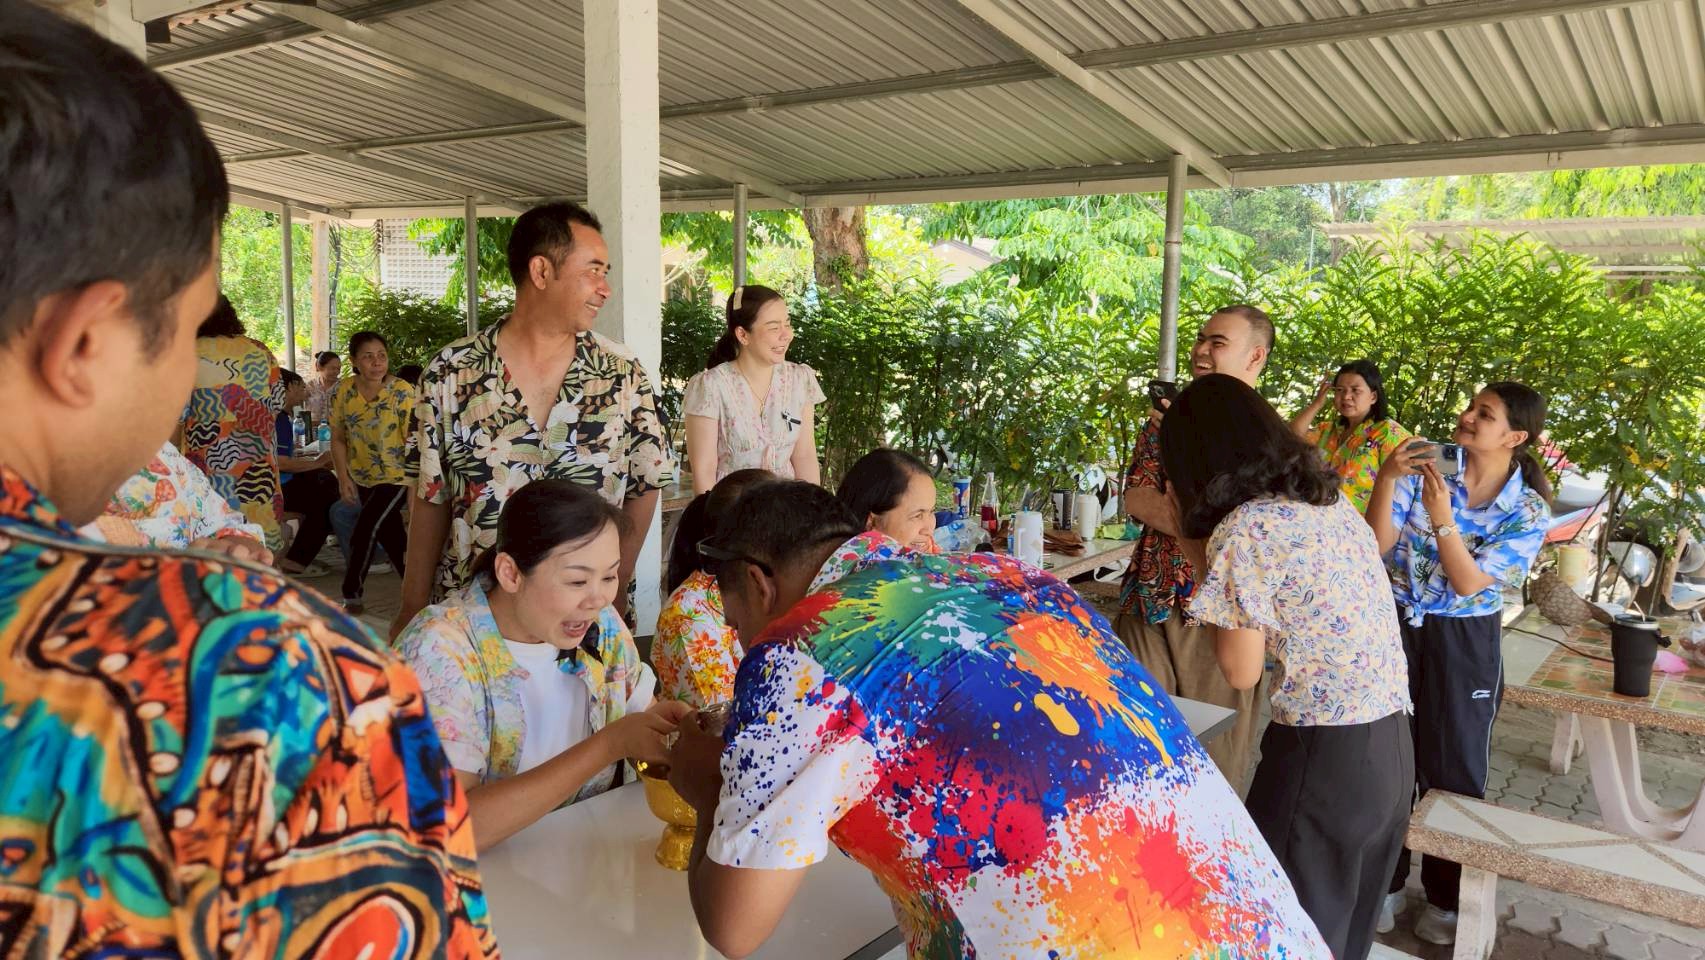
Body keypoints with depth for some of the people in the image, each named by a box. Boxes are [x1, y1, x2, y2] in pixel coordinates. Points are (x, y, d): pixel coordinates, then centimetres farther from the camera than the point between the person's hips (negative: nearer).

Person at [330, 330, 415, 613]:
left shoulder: (403, 392, -17)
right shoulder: (344, 391, -6)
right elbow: (338, 438, 3)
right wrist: (344, 478, -6)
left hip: (396, 476, -5)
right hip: (363, 478, 5)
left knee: (364, 531, -13)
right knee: (391, 535, 15)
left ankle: (352, 594, 6)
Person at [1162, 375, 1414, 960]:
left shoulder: (1244, 529, -17)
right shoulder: (1335, 503, 8)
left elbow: (1242, 672, -10)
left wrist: (1200, 562, -2)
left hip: (1322, 755, -8)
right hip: (1393, 747, 8)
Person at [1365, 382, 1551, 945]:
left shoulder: (1529, 511, -8)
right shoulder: (1427, 467, -6)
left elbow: (1469, 584, -17)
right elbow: (1378, 544, -13)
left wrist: (1442, 518, -31)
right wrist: (1385, 480, -28)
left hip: (1463, 644, -1)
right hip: (1395, 626, 1)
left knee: (1454, 767, 10)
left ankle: (1446, 897, 32)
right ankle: (1383, 881, 32)